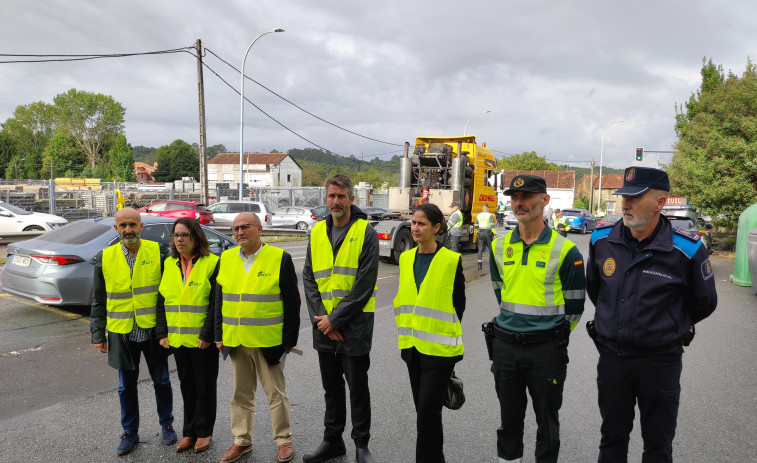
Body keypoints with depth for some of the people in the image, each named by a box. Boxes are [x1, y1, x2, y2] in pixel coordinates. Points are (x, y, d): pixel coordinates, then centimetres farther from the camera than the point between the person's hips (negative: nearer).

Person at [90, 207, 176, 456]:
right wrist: (98, 335, 3)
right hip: (122, 333, 1)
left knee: (161, 381, 13)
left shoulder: (158, 252, -7)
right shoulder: (104, 258, -2)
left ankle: (166, 424, 33)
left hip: (153, 330, -1)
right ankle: (130, 432, 31)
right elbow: (98, 301, 5)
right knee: (126, 386, 14)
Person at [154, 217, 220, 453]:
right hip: (177, 338, 5)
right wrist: (162, 332, 3)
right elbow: (161, 300, 10)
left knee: (205, 387, 8)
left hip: (203, 340, -5)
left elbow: (215, 302, -12)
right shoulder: (169, 264, 8)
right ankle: (189, 432, 29)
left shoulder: (212, 263, -9)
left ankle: (204, 432, 23)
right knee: (186, 385, 16)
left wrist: (207, 334, -17)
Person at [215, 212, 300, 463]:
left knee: (276, 393, 7)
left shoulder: (280, 258, -7)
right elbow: (219, 300, 12)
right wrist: (219, 336, 8)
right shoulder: (226, 259, 7)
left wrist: (290, 339, -7)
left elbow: (292, 302, -6)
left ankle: (284, 440, 23)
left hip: (268, 341, -4)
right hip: (235, 341, 4)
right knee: (241, 394, 16)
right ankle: (242, 440, 31)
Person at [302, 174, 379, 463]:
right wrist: (320, 317, -8)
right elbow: (308, 278, 5)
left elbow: (365, 284, -15)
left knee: (358, 387, 7)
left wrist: (335, 319, -15)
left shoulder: (366, 232, -8)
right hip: (323, 325, 5)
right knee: (331, 387, 16)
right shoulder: (317, 232, 7)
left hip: (354, 325, -4)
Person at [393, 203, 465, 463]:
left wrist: (447, 332, 3)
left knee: (428, 409, -4)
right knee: (422, 407, 15)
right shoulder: (406, 259, 7)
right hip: (413, 344, 6)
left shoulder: (451, 261, -10)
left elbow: (459, 303, -2)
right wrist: (407, 332, 13)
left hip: (439, 347, -6)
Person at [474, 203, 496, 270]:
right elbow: (492, 226, -12)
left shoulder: (478, 215, 7)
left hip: (480, 233, 3)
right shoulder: (490, 215, -6)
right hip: (487, 233, -3)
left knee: (480, 249, 2)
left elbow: (475, 226, 13)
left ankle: (479, 264, -8)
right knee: (491, 248, 13)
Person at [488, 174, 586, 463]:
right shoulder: (499, 247, 4)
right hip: (505, 345, 4)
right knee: (509, 417, 17)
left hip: (546, 348, -4)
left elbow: (574, 305, -2)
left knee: (547, 420, 11)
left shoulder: (565, 250, -9)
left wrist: (555, 339, 5)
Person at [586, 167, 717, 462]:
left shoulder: (686, 249, -15)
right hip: (611, 357, 3)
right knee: (612, 439, 19)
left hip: (661, 362, -2)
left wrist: (670, 326, 12)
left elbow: (704, 303, 2)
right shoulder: (601, 239, -6)